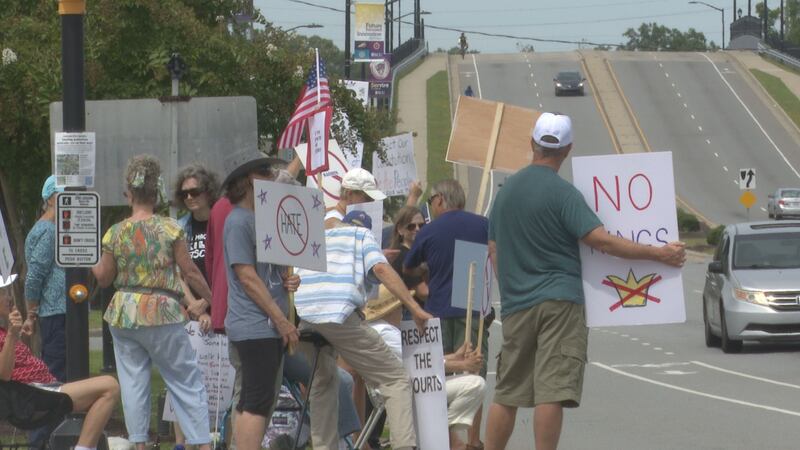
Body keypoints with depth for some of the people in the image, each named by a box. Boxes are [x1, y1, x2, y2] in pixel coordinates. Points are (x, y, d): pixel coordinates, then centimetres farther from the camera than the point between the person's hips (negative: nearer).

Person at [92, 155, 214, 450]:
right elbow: (190, 272, -4)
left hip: (124, 315, 2)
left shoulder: (115, 234, -2)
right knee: (187, 381, 5)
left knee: (133, 381, 8)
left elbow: (104, 278, 7)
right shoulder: (170, 229, -8)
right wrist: (212, 298, 8)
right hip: (163, 314, -2)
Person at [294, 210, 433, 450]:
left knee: (323, 382, 29)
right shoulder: (362, 234, 21)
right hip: (339, 313, -5)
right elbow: (380, 268, 1)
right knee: (396, 380, -1)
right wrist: (414, 307, -4)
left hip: (300, 315, 5)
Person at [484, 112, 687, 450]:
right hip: (559, 301, -6)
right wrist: (659, 254, -13)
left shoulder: (507, 190, 11)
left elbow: (493, 249, 16)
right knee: (552, 391, -9)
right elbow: (601, 241, -16)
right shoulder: (561, 193, -9)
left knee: (506, 394, 12)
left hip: (515, 304, 6)